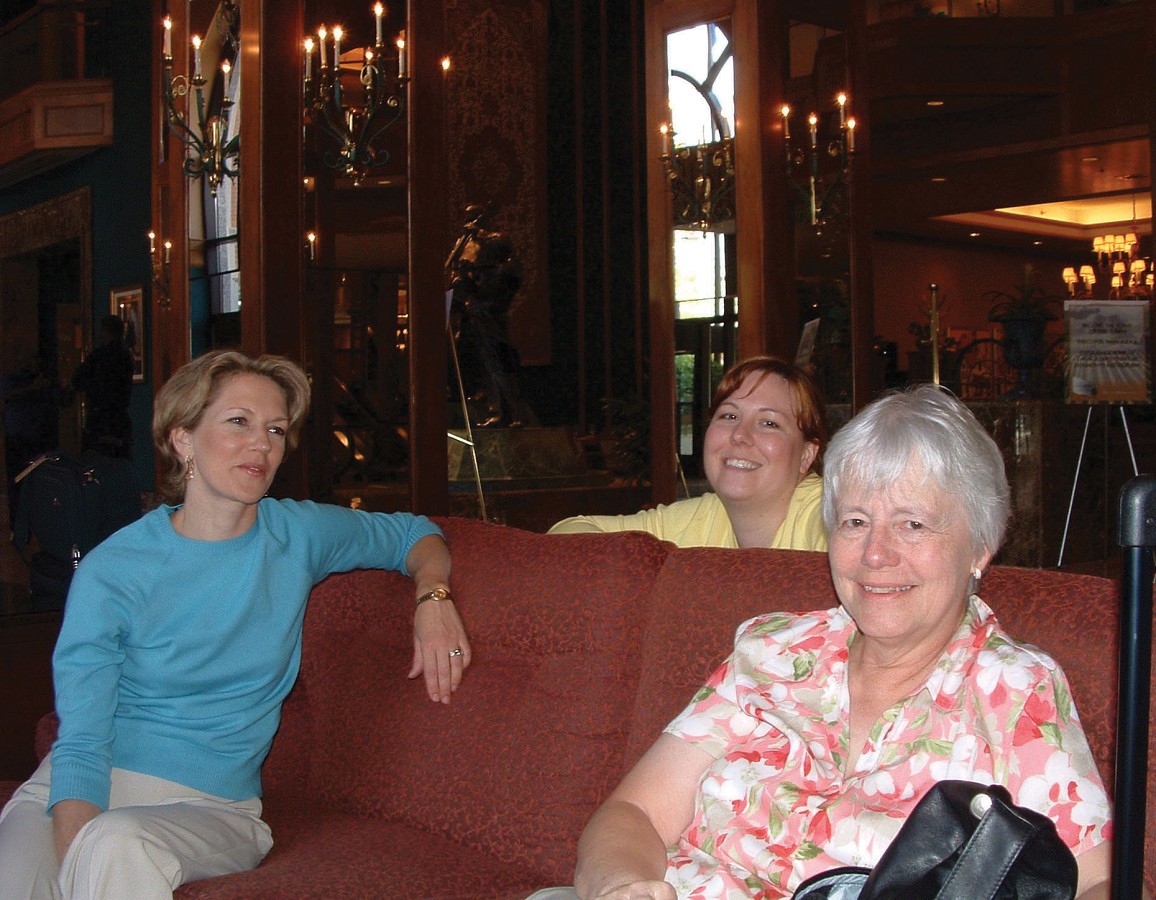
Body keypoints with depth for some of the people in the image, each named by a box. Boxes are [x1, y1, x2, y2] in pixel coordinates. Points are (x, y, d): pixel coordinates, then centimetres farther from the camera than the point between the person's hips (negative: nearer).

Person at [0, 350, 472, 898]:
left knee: (119, 844, -33)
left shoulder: (299, 535, 3)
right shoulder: (110, 573, -6)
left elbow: (414, 535, 20)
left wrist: (432, 596, -3)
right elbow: (82, 745, -10)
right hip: (87, 791, -1)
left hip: (212, 806, 1)